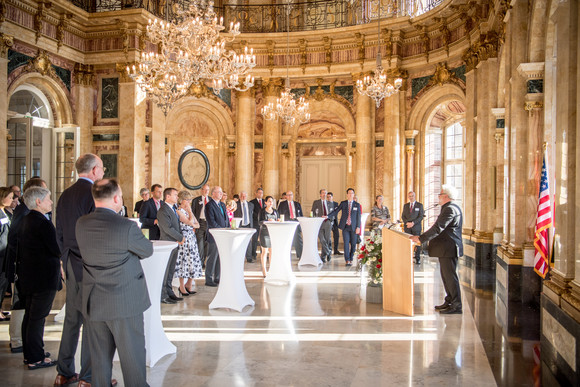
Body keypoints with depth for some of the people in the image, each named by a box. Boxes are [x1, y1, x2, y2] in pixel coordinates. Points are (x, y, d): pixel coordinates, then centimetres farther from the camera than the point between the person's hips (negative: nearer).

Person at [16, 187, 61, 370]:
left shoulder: (25, 220, 9)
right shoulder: (43, 223, -20)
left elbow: (19, 247, 16)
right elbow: (58, 250, -21)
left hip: (27, 276, 10)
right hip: (44, 277, -10)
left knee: (30, 316, 18)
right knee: (38, 318, -1)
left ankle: (29, 354, 29)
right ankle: (35, 359, 7)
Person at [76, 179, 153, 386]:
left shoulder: (81, 224, -1)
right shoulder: (127, 226, -20)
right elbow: (148, 250, -4)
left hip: (92, 303, 6)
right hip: (125, 303, -6)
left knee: (99, 358, 18)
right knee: (132, 357, 9)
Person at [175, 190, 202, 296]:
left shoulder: (188, 211, 14)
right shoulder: (179, 211, -11)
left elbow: (197, 224, 13)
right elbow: (190, 222, -18)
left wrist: (192, 225, -7)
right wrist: (190, 211, -7)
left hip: (192, 238, 7)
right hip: (184, 239, -7)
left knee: (193, 261, 6)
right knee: (183, 262, -1)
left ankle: (189, 284, 21)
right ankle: (182, 287, 11)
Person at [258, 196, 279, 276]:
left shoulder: (275, 211, 14)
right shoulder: (262, 211, 2)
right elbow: (260, 222, -6)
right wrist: (268, 221, -21)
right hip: (264, 231, -4)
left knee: (272, 251, 3)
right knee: (265, 251, -2)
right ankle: (264, 269, 6)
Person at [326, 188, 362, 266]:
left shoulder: (357, 205, 6)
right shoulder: (343, 203, 7)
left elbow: (358, 217, 4)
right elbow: (335, 211, 2)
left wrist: (358, 227, -4)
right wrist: (327, 216, -12)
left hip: (353, 227, 1)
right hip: (345, 227, -1)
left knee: (353, 244, 3)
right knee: (346, 243, -8)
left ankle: (351, 259, 19)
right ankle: (347, 260, -7)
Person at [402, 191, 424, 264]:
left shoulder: (419, 205, 3)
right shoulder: (405, 205, 13)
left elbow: (421, 216, -4)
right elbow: (403, 216, 10)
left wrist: (413, 223, -14)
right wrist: (407, 222, -8)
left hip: (416, 227, -3)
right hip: (407, 227, 3)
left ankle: (417, 258, 2)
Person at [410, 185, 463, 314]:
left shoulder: (450, 209, -17)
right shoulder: (453, 208, 18)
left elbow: (438, 228, -24)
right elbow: (440, 227, 21)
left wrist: (421, 238, -23)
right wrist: (422, 237, 19)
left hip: (448, 249, -11)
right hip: (446, 248, 11)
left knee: (450, 276, -6)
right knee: (446, 275, 16)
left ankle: (456, 306, 0)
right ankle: (449, 301, 24)